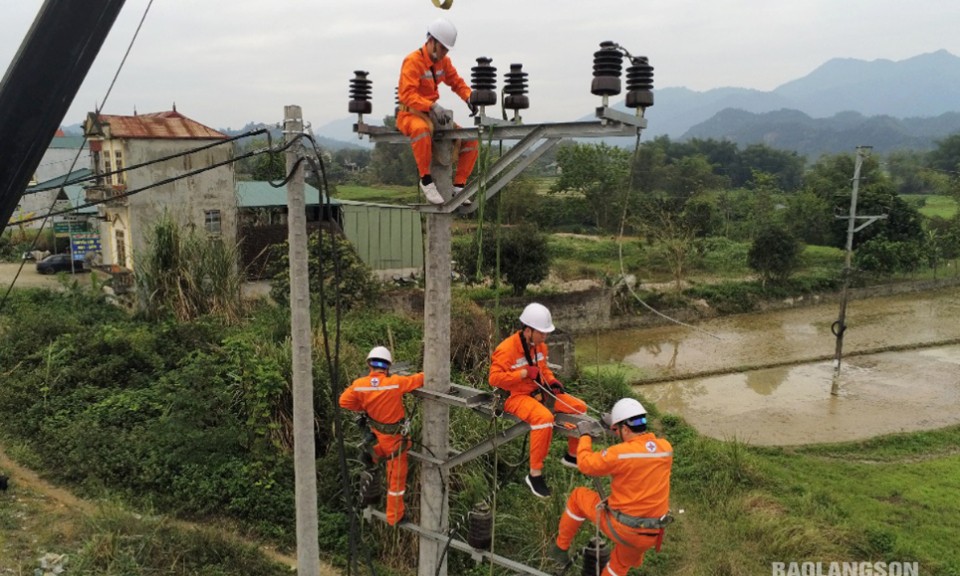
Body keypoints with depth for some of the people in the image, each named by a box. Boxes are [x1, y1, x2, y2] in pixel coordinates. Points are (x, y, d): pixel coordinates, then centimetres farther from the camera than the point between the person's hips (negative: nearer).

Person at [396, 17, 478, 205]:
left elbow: (456, 82, 16)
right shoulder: (413, 61, -15)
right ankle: (426, 180, -32)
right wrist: (432, 107, -38)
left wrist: (468, 97, -7)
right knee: (422, 129, -44)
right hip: (410, 114, -8)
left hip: (432, 113, 8)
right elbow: (407, 94, -24)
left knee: (471, 140, -2)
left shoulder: (444, 61, 8)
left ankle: (458, 185, 2)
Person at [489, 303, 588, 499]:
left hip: (538, 392, 9)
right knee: (544, 417, -37)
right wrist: (524, 373, -26)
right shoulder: (507, 349, -20)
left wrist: (552, 381, 0)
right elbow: (494, 378, -24)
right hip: (516, 396, -9)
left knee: (579, 407, 3)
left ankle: (572, 455, 23)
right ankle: (535, 474, -26)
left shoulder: (539, 346, 6)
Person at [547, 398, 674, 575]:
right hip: (650, 535, 5)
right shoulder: (666, 447, -3)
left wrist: (585, 435, 9)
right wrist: (617, 424, 21)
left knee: (578, 496, 18)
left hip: (620, 527, -5)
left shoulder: (620, 453, -20)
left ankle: (561, 548, 28)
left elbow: (586, 464, -6)